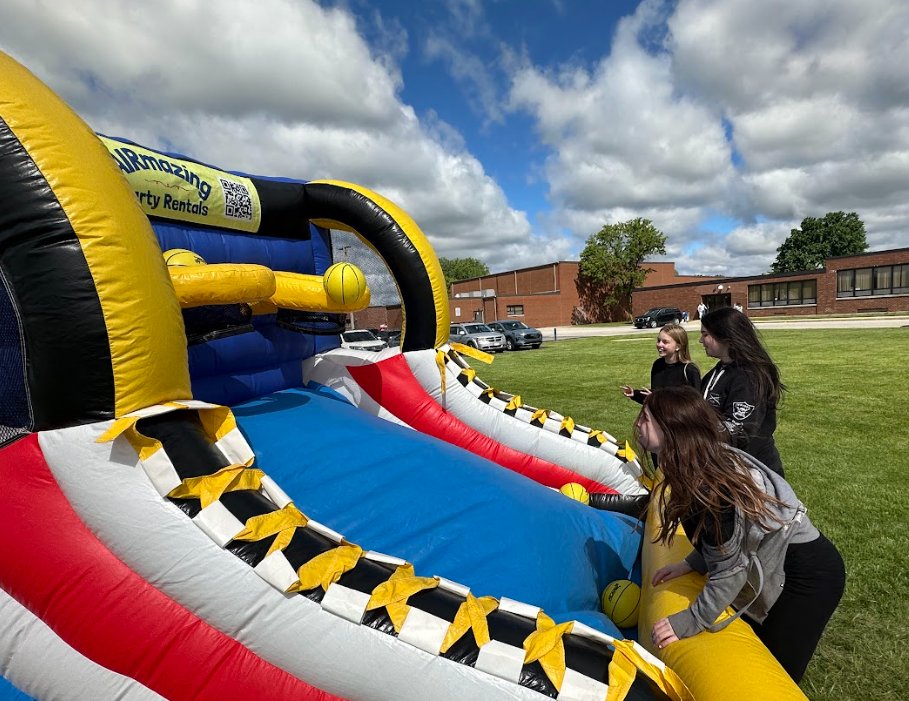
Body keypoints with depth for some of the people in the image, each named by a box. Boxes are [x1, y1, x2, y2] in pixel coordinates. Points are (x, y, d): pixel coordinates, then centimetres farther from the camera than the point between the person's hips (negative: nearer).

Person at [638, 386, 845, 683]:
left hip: (809, 575, -9)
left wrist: (692, 621, -15)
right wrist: (690, 564, 5)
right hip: (781, 563, 9)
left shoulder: (708, 483, -33)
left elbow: (729, 568, -24)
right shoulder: (708, 458, -5)